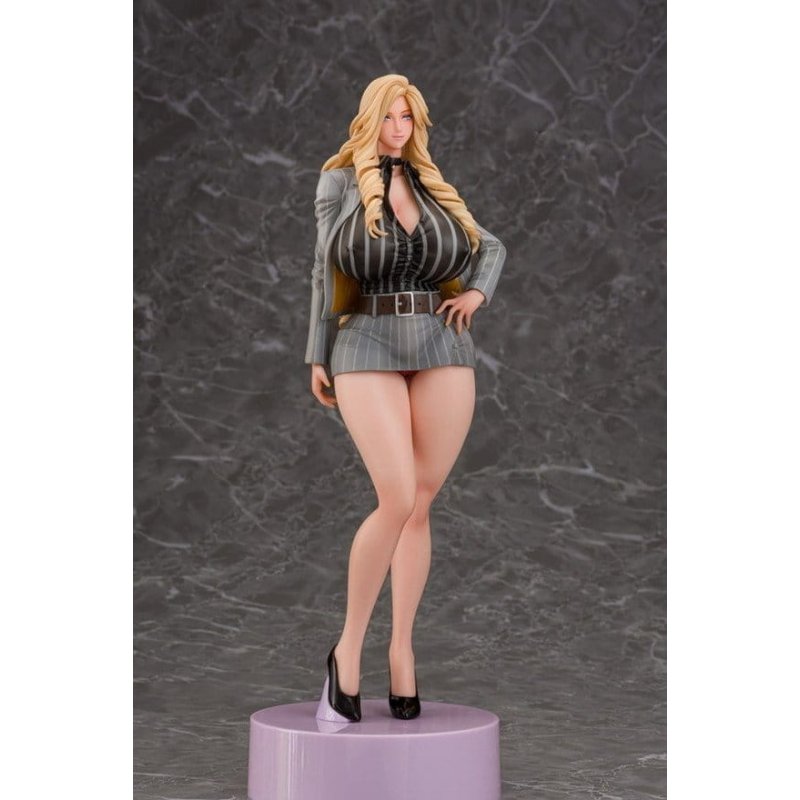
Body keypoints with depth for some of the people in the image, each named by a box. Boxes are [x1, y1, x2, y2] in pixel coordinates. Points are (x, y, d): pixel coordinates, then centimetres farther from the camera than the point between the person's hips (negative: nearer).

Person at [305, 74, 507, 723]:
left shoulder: (432, 188, 16)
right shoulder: (340, 182, 7)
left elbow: (491, 247, 26)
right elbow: (326, 270, 5)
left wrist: (477, 292, 6)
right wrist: (318, 358, 1)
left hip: (442, 351, 4)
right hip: (367, 350, -4)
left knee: (420, 505, 1)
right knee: (399, 500, -17)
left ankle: (402, 651, 12)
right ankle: (348, 649, -3)